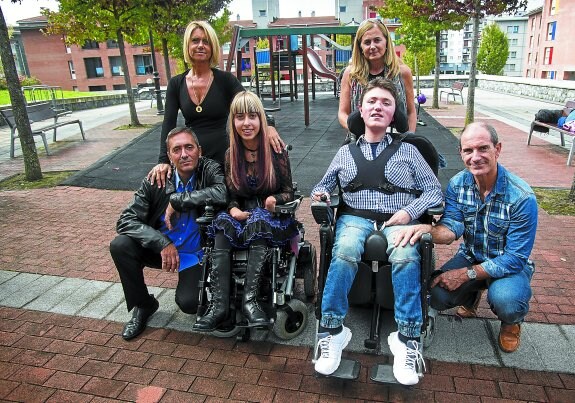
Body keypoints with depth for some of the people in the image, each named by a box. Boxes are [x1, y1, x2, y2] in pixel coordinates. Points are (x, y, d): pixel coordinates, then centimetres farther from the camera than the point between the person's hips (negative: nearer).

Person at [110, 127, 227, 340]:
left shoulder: (210, 170, -16)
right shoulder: (156, 181, -11)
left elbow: (222, 193, -40)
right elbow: (126, 220, -14)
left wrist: (176, 200, -31)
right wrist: (162, 243, -28)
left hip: (196, 254, -3)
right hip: (161, 248, 3)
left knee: (189, 302, -24)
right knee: (120, 246, -20)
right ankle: (143, 305, 4)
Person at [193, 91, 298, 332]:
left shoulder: (276, 151, -4)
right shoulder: (231, 155, 5)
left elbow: (288, 192, -1)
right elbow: (230, 194, 9)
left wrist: (274, 200, -23)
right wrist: (233, 210, -13)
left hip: (273, 217, -3)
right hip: (243, 215, 3)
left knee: (258, 222, -37)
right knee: (222, 224, -30)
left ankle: (249, 299, -38)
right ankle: (219, 305, -36)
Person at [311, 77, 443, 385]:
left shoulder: (408, 151, 17)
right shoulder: (345, 152, 22)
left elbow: (434, 190, 12)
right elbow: (324, 185, 25)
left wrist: (409, 212, -7)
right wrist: (320, 193, 0)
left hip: (398, 221, 0)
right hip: (355, 218, 1)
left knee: (405, 258, -35)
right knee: (345, 253, -34)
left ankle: (407, 339, -25)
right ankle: (331, 332, -24)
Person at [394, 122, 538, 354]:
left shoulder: (522, 197, -25)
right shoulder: (457, 184, -10)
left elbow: (515, 257, -23)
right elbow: (452, 228, -21)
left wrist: (466, 274, -25)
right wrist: (428, 229, -45)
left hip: (510, 264, -3)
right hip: (470, 256, 4)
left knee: (505, 300, -35)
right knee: (436, 295, -18)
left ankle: (511, 322, 6)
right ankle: (471, 296, 19)